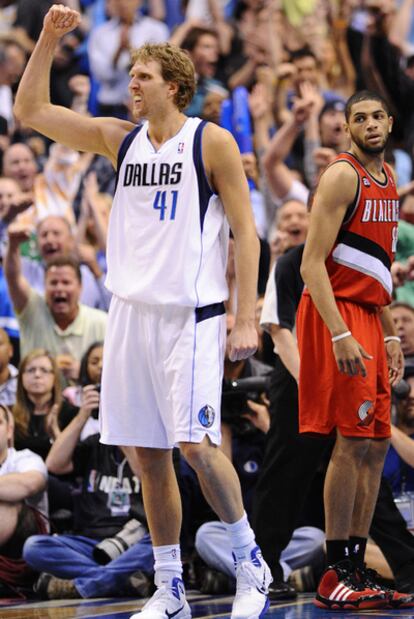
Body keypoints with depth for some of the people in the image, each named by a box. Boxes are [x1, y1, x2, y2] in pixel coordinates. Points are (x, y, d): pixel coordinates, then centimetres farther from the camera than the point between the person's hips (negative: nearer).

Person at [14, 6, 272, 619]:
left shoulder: (211, 142, -3)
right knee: (147, 453, 5)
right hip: (132, 312, 6)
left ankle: (251, 565, 4)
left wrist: (246, 318, -11)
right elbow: (31, 110, 13)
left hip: (191, 315, -6)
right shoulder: (120, 139, 11)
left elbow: (245, 233, -5)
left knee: (195, 443, -14)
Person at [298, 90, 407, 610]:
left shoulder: (387, 177, 16)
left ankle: (356, 571, 12)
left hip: (369, 317, 9)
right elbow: (312, 264, -18)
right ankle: (335, 577, -8)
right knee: (353, 442, -11)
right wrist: (340, 336, -25)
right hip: (337, 313, -9)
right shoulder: (342, 177, -11)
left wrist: (390, 335, 18)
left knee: (376, 446, 8)